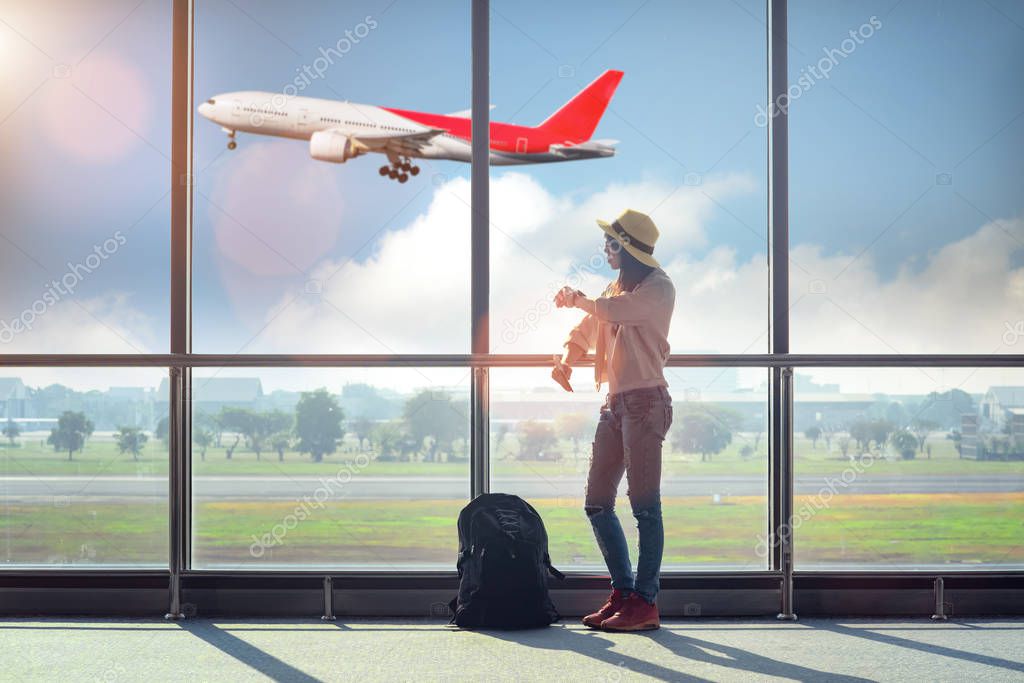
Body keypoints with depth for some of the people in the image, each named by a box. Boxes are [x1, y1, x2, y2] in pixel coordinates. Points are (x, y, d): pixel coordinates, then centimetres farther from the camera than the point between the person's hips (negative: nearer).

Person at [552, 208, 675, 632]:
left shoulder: (658, 288, -6)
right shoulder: (616, 288, 21)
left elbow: (612, 310, -18)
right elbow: (585, 330, 20)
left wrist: (575, 299, 1)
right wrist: (565, 357, -1)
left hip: (645, 402, -9)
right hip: (615, 403, 9)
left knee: (644, 505, -9)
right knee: (597, 504, 7)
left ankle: (645, 602, -7)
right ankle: (623, 593, 14)